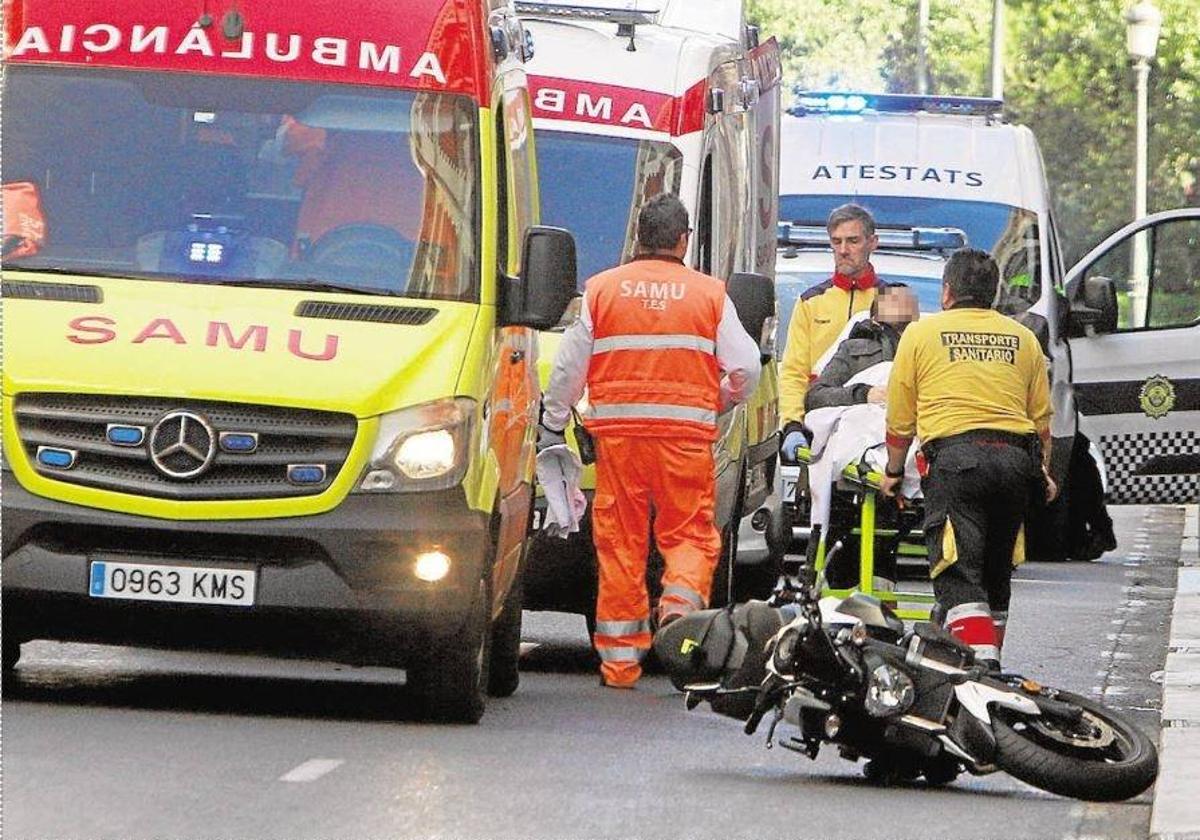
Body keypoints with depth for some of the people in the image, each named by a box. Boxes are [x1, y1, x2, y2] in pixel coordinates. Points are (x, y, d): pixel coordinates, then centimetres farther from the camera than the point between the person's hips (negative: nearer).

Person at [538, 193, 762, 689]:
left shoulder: (601, 290, 6)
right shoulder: (710, 294, 4)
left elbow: (568, 367, 8)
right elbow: (746, 368, 4)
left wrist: (552, 426, 19)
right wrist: (722, 400, 25)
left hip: (616, 434, 1)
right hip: (686, 436, -1)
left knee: (620, 542, 6)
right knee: (690, 532, 8)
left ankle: (620, 658, 7)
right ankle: (681, 601, -22)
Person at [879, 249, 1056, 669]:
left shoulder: (921, 333, 9)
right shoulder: (1023, 339, 18)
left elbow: (899, 417, 11)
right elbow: (1041, 419, 19)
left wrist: (893, 470, 24)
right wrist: (1043, 474, 31)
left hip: (955, 455, -4)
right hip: (1016, 458, 4)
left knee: (959, 576, -11)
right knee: (996, 574, 16)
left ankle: (981, 664, -28)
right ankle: (989, 658, 23)